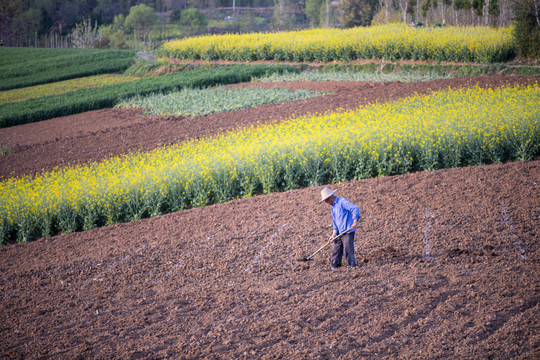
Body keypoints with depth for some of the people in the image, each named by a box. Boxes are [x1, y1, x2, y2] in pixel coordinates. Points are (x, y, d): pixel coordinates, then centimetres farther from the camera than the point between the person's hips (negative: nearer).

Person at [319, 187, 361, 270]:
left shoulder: (342, 202, -12)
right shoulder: (333, 207, 17)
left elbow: (355, 208, -21)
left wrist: (355, 221, -31)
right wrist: (334, 234, 9)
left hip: (348, 232, -9)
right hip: (340, 232, 9)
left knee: (348, 252, -9)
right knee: (336, 250, 11)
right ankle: (334, 267, 20)